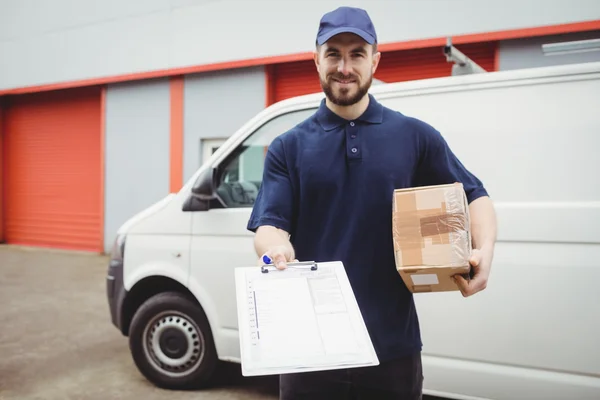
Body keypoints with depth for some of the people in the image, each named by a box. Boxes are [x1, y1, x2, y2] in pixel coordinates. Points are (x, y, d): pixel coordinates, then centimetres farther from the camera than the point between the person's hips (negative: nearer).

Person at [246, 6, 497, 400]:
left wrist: (484, 253, -12)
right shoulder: (288, 146, 3)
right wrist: (277, 248, -27)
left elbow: (475, 197, 8)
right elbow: (268, 226, -4)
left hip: (394, 342, 1)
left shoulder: (416, 136, 5)